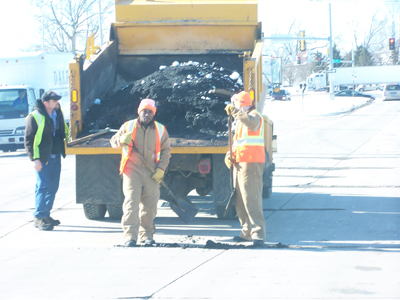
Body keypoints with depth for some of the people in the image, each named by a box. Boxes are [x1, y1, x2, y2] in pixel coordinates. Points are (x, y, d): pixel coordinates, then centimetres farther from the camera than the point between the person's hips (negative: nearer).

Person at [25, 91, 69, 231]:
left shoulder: (58, 113, 8)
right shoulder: (35, 117, -13)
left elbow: (64, 130, 27)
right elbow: (29, 139, -12)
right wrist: (35, 159, -16)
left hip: (56, 157, 7)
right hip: (42, 158, -7)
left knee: (53, 187, 10)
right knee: (43, 186, -9)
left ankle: (46, 215, 20)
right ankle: (39, 217, -5)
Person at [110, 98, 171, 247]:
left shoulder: (161, 130, 8)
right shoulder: (128, 126, 5)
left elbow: (165, 152, 11)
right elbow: (114, 142, 10)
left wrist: (161, 169, -2)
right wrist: (122, 140, -14)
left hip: (151, 173, 2)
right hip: (132, 171, -2)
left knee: (150, 204, 4)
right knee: (131, 202, -12)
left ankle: (146, 234, 16)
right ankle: (130, 235, -14)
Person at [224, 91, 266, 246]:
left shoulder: (254, 116, -7)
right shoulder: (241, 120, 24)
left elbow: (251, 122, -34)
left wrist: (235, 112, -36)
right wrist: (229, 155, 10)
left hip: (251, 162, -10)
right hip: (240, 162, 10)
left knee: (251, 198, -16)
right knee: (240, 200, 12)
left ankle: (258, 233, -18)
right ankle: (247, 232, 20)